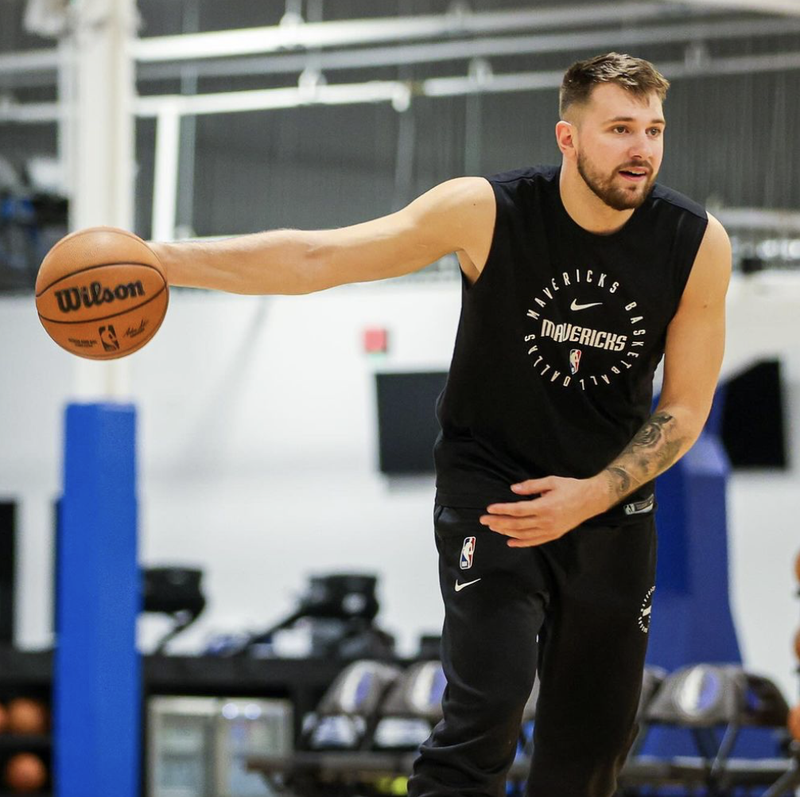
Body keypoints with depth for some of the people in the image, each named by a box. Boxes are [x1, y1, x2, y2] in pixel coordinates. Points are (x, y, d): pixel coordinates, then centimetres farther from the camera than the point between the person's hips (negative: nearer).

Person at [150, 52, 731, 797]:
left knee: (595, 735, 9)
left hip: (612, 499, 3)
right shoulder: (489, 212, -19)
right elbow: (316, 258, -17)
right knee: (485, 708, -22)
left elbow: (685, 405, -4)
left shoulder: (697, 244, -13)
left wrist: (592, 497, -18)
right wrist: (164, 260, -24)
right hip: (490, 482, -3)